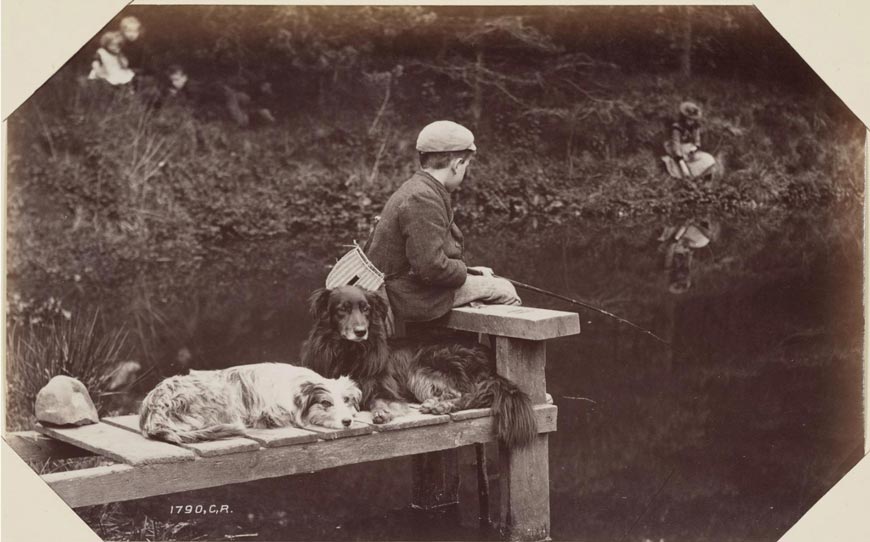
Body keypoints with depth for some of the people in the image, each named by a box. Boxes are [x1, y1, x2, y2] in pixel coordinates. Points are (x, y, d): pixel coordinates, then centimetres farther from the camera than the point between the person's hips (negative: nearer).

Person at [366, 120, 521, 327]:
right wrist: (463, 271, -9)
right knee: (503, 290, -3)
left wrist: (468, 270, 10)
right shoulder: (423, 199, -23)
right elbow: (431, 267, -27)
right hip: (416, 300, -11)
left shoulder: (416, 189, 12)